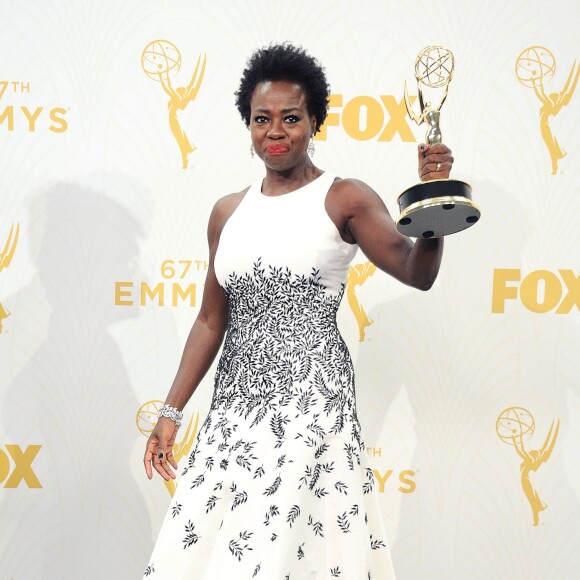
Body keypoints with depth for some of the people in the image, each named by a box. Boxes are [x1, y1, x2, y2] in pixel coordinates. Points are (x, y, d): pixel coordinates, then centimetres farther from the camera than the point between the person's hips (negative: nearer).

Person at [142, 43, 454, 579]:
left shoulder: (344, 200, -1)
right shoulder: (228, 212, 13)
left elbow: (416, 272, -15)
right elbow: (212, 320, 15)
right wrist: (172, 412, 11)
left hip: (311, 399, -5)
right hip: (236, 400, 5)